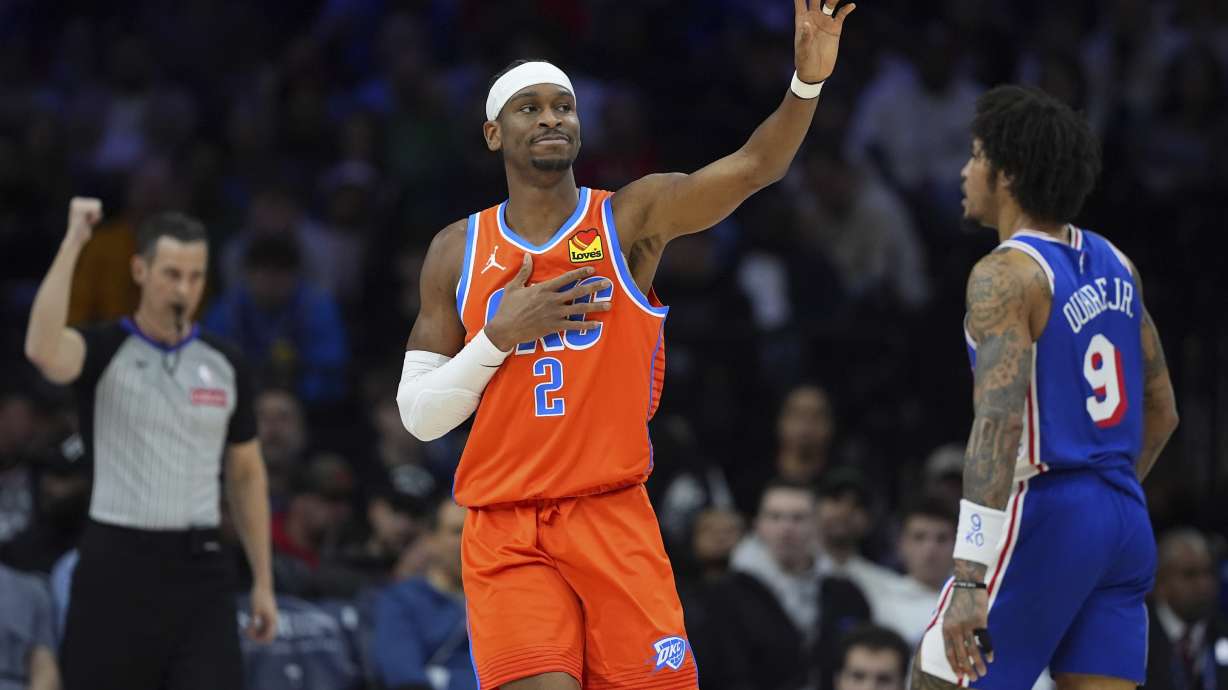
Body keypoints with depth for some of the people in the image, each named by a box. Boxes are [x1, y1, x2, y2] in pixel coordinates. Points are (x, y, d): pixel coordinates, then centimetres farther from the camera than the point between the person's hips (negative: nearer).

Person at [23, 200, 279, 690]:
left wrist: (263, 581, 12)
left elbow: (246, 475, 16)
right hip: (117, 562, -3)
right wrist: (73, 242, -26)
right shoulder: (104, 351, -4)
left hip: (199, 566, 3)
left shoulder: (224, 366, 8)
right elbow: (44, 351, -28)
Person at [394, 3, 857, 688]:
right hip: (505, 535, 0)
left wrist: (808, 81, -31)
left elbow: (755, 166, -14)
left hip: (615, 523, 0)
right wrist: (500, 334, -10)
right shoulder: (457, 252, 7)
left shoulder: (631, 219, 2)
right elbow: (420, 415, 5)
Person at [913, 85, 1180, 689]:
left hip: (1045, 520, -8)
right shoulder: (1112, 265, 12)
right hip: (1126, 522, 8)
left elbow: (1000, 423, -23)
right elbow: (1161, 411, 20)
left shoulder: (1005, 276, -13)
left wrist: (971, 577, -26)